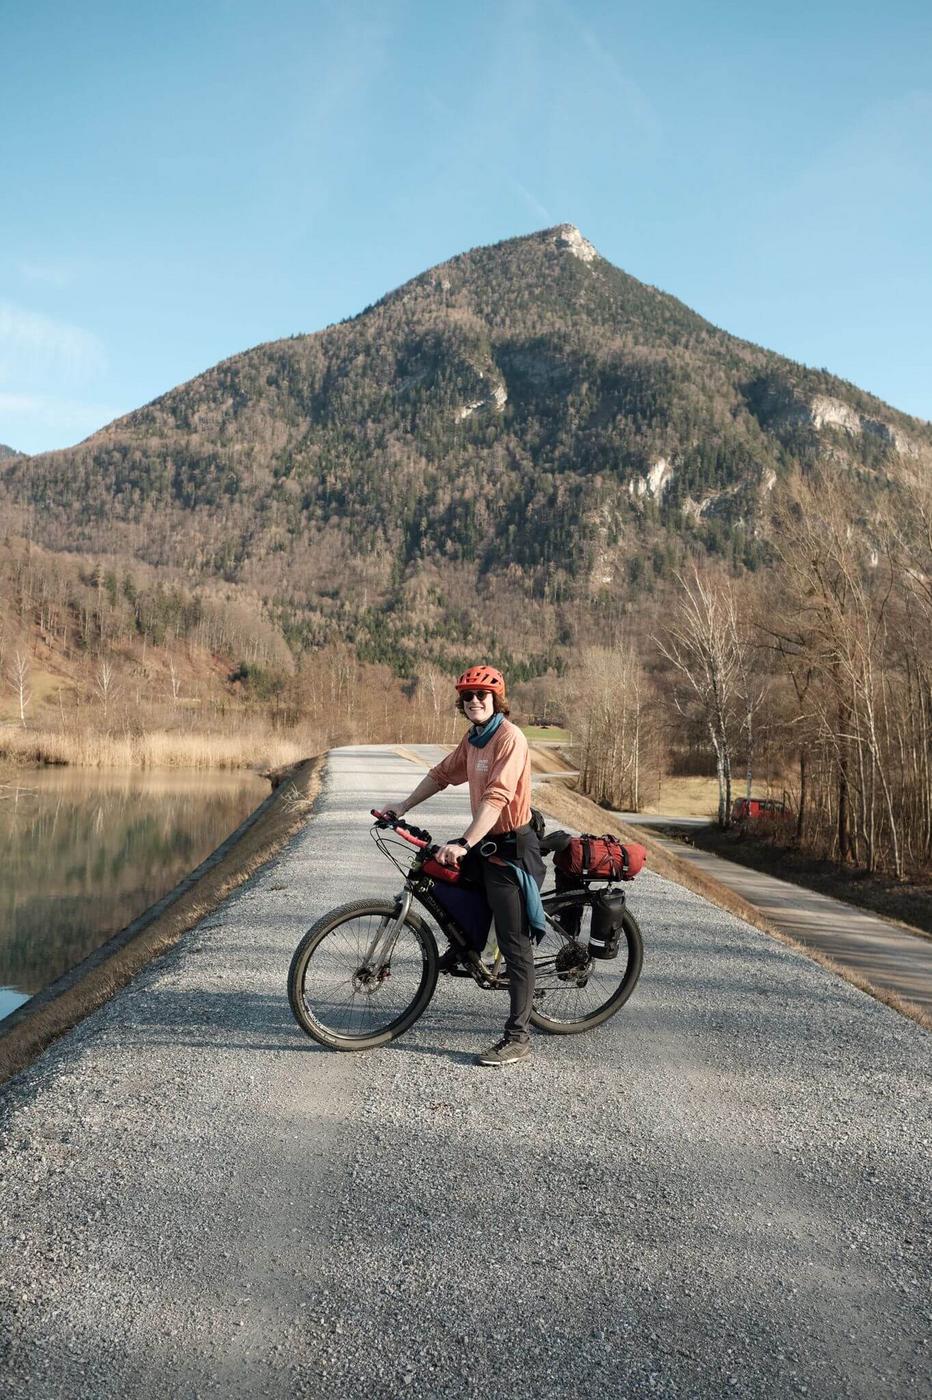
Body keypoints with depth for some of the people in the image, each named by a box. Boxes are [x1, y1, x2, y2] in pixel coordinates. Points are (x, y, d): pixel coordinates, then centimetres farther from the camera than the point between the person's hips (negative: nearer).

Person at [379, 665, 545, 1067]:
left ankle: (518, 1038, 2)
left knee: (514, 945, -4)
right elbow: (442, 774, 22)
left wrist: (463, 844, -37)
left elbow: (496, 798, -30)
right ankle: (461, 951, 40)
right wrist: (404, 806, 20)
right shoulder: (472, 738, 9)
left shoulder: (509, 738, -19)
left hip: (509, 847, -9)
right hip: (484, 841, 9)